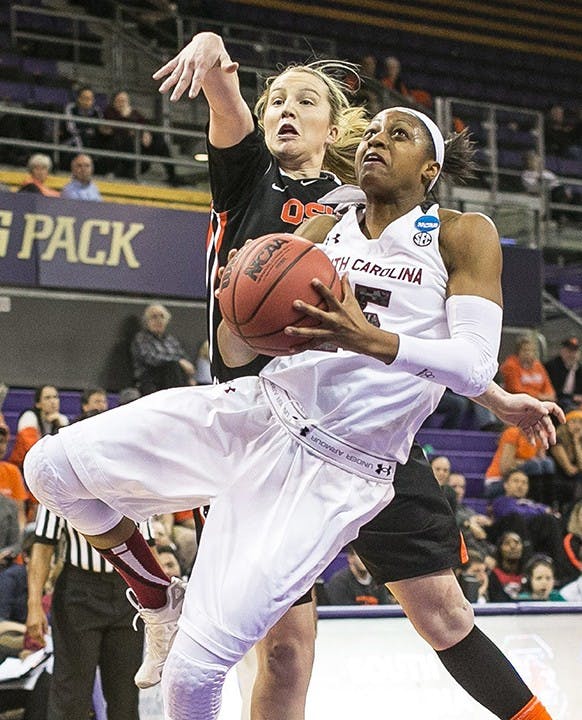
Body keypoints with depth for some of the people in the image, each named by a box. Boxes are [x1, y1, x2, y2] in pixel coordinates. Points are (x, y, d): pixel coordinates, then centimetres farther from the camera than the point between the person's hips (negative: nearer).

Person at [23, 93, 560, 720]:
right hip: (254, 413, 6)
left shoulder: (463, 235, 0)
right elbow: (237, 352, 13)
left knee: (195, 666, -15)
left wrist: (372, 340, -29)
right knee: (52, 467, -8)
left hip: (335, 472, -5)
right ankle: (157, 600, 17)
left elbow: (475, 368, -12)